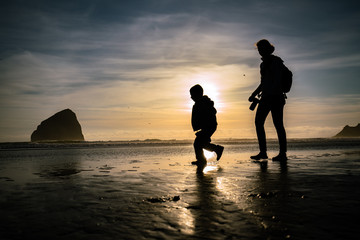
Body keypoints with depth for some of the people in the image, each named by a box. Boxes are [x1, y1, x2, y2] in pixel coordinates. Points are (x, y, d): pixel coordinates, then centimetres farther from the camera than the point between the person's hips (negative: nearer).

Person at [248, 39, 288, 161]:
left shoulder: (276, 61, -4)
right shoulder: (263, 64, 20)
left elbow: (277, 79, -14)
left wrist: (269, 92, -25)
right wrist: (254, 94, 19)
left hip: (276, 96, -8)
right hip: (266, 97, 8)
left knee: (278, 124, -7)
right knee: (258, 122, 1)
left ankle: (283, 153, -2)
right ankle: (263, 152, 5)